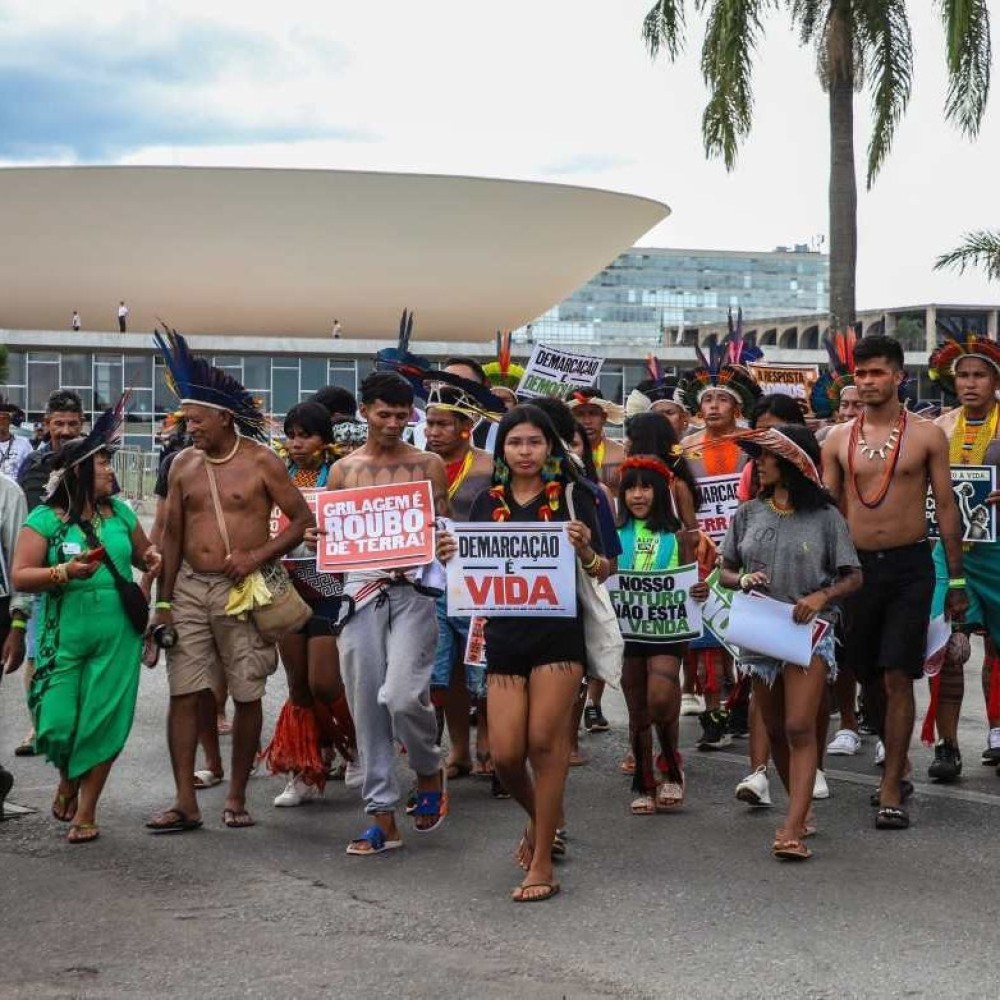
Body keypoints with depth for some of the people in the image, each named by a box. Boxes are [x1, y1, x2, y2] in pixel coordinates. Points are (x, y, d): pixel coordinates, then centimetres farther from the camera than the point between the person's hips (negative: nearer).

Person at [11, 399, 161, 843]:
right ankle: (68, 781, 29)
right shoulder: (44, 519, -4)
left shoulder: (120, 512, 8)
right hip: (64, 636, -3)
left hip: (118, 636, 3)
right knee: (58, 723, -5)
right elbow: (19, 576, -8)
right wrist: (64, 572, -22)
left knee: (104, 722, 1)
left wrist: (151, 559, 1)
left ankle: (86, 810, 16)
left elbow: (141, 554, 24)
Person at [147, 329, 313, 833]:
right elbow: (173, 535, 11)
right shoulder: (183, 464, 7)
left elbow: (303, 519, -3)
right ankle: (185, 802, 2)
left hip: (243, 592, -3)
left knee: (247, 696, 3)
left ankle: (237, 798, 15)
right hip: (190, 588, 3)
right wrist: (163, 601, 7)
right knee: (183, 694, -2)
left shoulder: (261, 462, -5)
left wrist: (257, 556, -15)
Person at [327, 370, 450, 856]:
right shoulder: (344, 469, 12)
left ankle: (430, 770, 13)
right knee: (366, 707, 2)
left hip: (412, 589, -2)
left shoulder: (428, 465, 8)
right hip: (360, 589, 3)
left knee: (401, 696, -18)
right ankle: (382, 817, 11)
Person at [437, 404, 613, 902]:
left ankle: (542, 862, 6)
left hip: (558, 632, -3)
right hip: (504, 635, 3)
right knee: (505, 753, -1)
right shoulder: (487, 502, 10)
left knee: (545, 741, -4)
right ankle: (541, 816, 32)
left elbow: (604, 571, 1)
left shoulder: (570, 497, 1)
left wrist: (586, 552, -20)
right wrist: (449, 556, -7)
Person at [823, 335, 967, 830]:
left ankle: (890, 790, -4)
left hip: (910, 566, -3)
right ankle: (898, 766, 31)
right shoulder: (838, 439, 6)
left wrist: (956, 580, 1)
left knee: (897, 677, -9)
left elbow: (945, 507, 3)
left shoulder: (926, 435, 0)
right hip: (857, 564, 3)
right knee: (870, 678, 11)